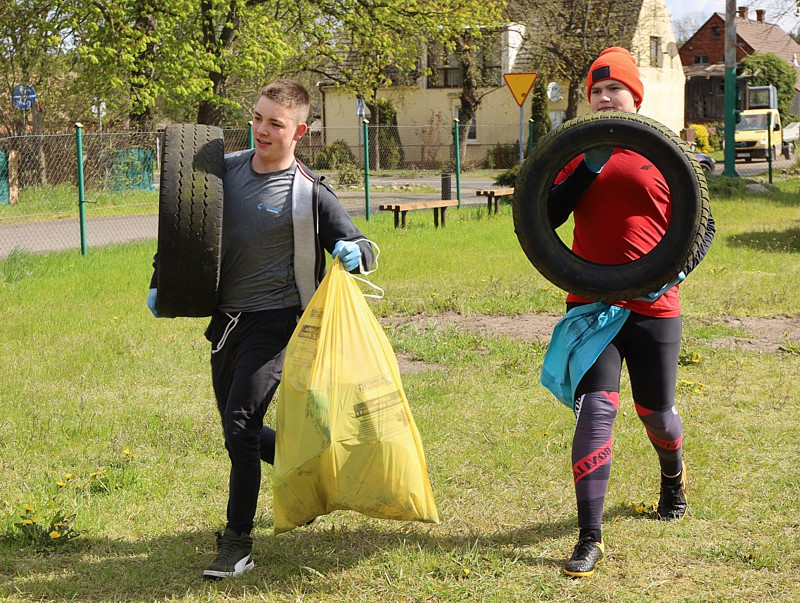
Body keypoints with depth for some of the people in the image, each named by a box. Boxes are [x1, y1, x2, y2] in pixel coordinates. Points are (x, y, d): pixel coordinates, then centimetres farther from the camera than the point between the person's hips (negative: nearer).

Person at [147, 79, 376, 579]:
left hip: (274, 322, -6)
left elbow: (359, 247, -4)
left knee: (240, 425, -16)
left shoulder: (309, 191, -11)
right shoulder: (227, 169, 4)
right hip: (227, 318, 6)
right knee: (239, 432, 13)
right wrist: (161, 282, 14)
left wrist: (354, 251, -28)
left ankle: (237, 544, -5)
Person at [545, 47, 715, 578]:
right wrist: (589, 167, -15)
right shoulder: (579, 156, 6)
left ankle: (674, 475, 50)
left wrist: (672, 274, -14)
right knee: (595, 411, -12)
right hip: (591, 305, 0)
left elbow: (703, 226, 3)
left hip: (653, 308, 0)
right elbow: (547, 217, -5)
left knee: (656, 413, 14)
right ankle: (590, 540, -9)